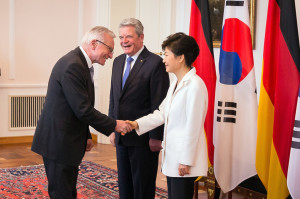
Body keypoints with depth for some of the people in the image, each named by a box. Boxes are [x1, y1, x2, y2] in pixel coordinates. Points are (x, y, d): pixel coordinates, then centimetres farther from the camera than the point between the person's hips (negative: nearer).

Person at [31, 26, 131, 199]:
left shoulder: (81, 64, 13)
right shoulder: (72, 65, -20)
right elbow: (83, 110, -22)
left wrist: (86, 136, 19)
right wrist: (114, 125, -14)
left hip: (68, 142, 10)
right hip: (59, 143, -10)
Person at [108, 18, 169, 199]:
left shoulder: (155, 63, -12)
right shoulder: (118, 62, 11)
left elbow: (159, 104, -14)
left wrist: (156, 137, -15)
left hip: (144, 138, -7)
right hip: (121, 137, 7)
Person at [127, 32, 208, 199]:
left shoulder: (195, 85, -18)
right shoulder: (175, 84, 13)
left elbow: (193, 127, -19)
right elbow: (162, 113, 16)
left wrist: (186, 161, -17)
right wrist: (136, 124, 6)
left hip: (185, 157, -10)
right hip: (172, 156, 10)